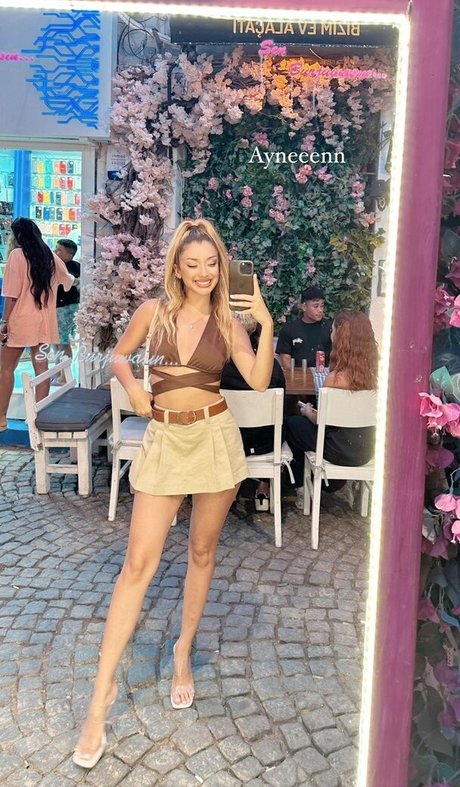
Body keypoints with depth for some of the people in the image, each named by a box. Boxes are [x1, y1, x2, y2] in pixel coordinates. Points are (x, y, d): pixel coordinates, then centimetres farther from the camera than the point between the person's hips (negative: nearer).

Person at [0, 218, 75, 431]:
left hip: (21, 320, -5)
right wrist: (71, 279, 51)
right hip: (44, 321, 5)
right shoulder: (51, 257, 9)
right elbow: (68, 281, 28)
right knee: (41, 366, 7)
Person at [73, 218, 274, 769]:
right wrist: (131, 385, -3)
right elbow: (119, 355, 16)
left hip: (215, 439, 1)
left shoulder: (229, 322, 0)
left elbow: (259, 382, -10)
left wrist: (266, 325, -20)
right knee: (139, 563, -4)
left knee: (202, 552, 12)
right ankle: (103, 688, 5)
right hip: (164, 441, 0)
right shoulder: (154, 311, 2)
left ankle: (183, 653, 34)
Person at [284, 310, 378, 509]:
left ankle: (302, 489, 26)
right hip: (366, 449, 7)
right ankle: (335, 480, 31)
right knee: (300, 422, 27)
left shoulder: (336, 378, -25)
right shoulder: (372, 370, -6)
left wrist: (308, 412, 9)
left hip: (342, 451, -6)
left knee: (292, 423, 17)